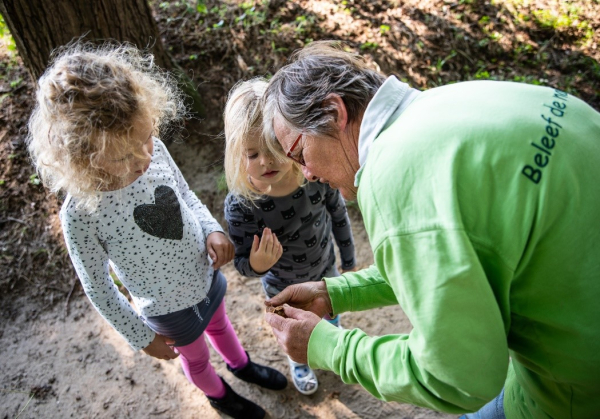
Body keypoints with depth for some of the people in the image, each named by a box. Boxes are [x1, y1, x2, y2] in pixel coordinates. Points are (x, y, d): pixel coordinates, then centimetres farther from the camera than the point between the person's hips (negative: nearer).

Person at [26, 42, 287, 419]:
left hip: (206, 274, 4)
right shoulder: (81, 215, -34)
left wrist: (212, 231, -20)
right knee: (196, 358, 27)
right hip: (168, 309, -4)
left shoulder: (154, 150, -23)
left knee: (220, 325, 34)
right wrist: (142, 337, -8)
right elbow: (98, 288, -19)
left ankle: (241, 364, 67)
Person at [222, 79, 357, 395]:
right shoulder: (240, 205, -36)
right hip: (284, 290, -2)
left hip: (326, 271, 2)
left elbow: (338, 216, -11)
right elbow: (243, 265, -23)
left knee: (331, 313, 35)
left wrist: (349, 262, 2)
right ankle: (299, 361, 67)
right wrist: (257, 264, -47)